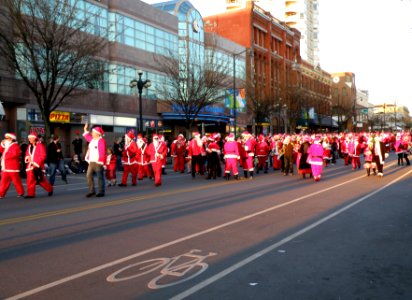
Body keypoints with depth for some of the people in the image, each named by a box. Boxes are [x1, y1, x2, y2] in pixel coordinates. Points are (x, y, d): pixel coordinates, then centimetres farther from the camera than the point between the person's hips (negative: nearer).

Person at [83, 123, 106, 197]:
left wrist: (101, 161, -23)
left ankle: (101, 192, 4)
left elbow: (102, 152, -19)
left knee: (100, 177, -2)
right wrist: (85, 130, 37)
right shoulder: (92, 140, 15)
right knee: (89, 175, 5)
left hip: (98, 162, -9)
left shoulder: (101, 141, -13)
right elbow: (87, 137, 40)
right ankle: (92, 191, 13)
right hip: (92, 162, 9)